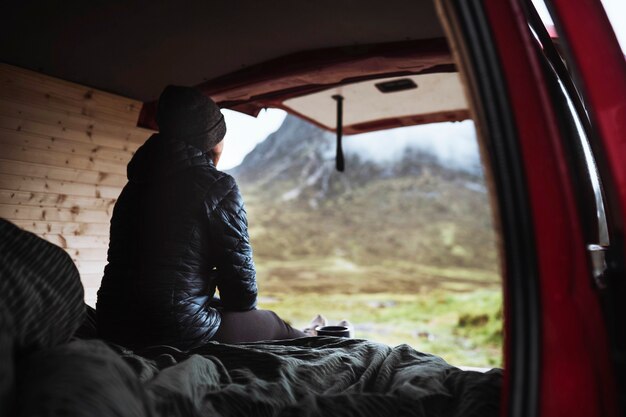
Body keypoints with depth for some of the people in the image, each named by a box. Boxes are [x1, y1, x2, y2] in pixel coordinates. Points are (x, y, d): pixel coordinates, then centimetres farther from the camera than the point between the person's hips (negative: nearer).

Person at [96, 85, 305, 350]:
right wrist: (243, 304, 14)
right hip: (177, 332, -8)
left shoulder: (136, 183, 10)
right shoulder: (218, 186, -12)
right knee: (275, 324, 17)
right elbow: (239, 268, -9)